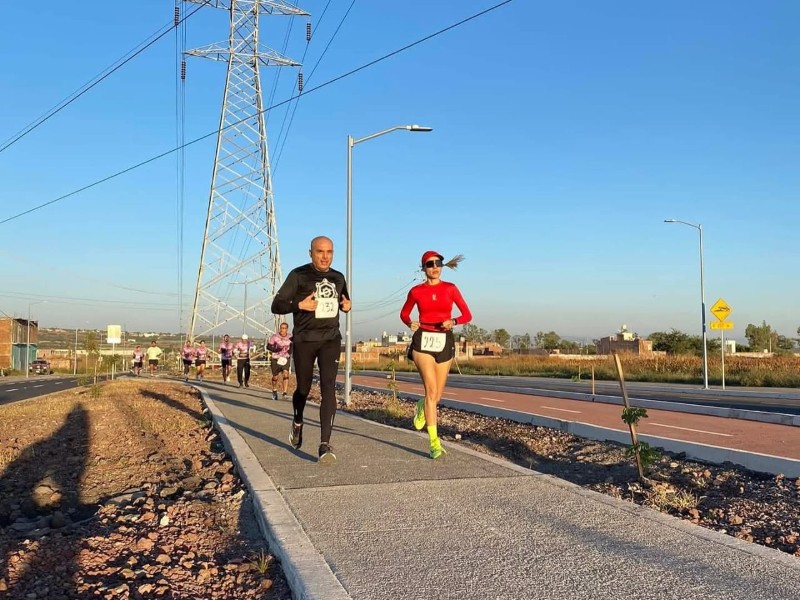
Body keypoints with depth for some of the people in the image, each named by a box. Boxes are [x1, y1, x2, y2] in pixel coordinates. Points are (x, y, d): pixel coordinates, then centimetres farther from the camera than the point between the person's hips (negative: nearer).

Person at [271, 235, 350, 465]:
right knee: (303, 388, 11)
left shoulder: (338, 278, 8)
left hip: (330, 340, 2)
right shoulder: (298, 275, -5)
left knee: (328, 388, -14)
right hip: (304, 340, -2)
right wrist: (300, 304, -23)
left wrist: (347, 306, 2)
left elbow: (344, 302, 26)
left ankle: (325, 445, -16)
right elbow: (277, 305, -6)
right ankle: (297, 422, 44)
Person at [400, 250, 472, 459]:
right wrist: (410, 323, -3)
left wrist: (453, 321, -15)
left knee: (436, 395, 7)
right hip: (423, 340, -2)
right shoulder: (416, 291, 4)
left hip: (444, 341, 2)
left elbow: (467, 315, 5)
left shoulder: (450, 288, 4)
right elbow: (404, 313, 19)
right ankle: (434, 443, -12)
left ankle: (422, 407, 45)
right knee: (431, 391, -15)